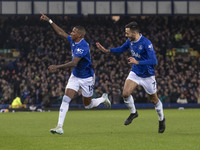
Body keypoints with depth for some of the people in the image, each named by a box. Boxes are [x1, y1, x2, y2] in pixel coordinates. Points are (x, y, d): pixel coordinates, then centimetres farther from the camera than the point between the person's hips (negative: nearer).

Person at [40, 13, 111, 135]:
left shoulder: (82, 46, -27)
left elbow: (74, 63, -34)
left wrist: (57, 67, -39)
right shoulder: (73, 40, -2)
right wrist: (49, 21, 14)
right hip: (75, 76, 6)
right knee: (66, 99, -11)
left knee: (88, 105, 10)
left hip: (87, 78, -6)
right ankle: (60, 127, -14)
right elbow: (61, 32, 14)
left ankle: (103, 99, 41)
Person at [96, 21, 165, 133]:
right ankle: (133, 113, 13)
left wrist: (137, 62, -38)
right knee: (126, 93, -14)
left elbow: (154, 61, -33)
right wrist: (106, 50, 6)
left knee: (154, 100, 9)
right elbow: (122, 49, 16)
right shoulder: (130, 41, -5)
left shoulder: (146, 43, -28)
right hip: (135, 73, 5)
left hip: (147, 75, -5)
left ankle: (161, 119, 34)